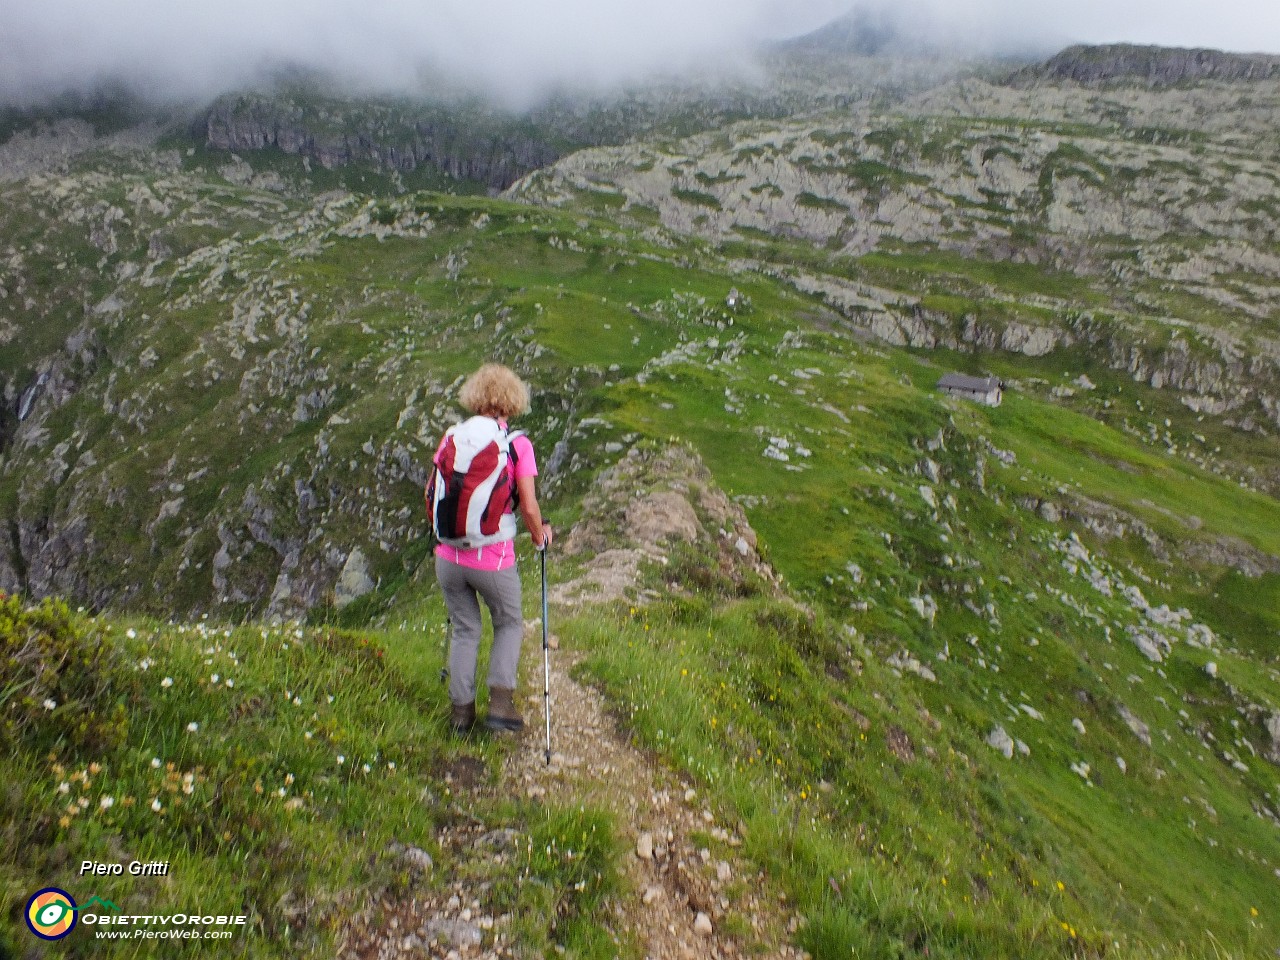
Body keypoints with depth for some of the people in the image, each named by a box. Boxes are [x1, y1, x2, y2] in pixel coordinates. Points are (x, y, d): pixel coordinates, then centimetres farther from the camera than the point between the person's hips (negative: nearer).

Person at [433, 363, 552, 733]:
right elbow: (528, 507, -11)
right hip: (493, 558, -3)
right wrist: (540, 535, 8)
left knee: (464, 630, 20)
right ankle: (500, 701, 12)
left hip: (449, 556, 3)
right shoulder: (518, 444, -10)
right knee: (509, 624, 21)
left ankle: (461, 710, 25)